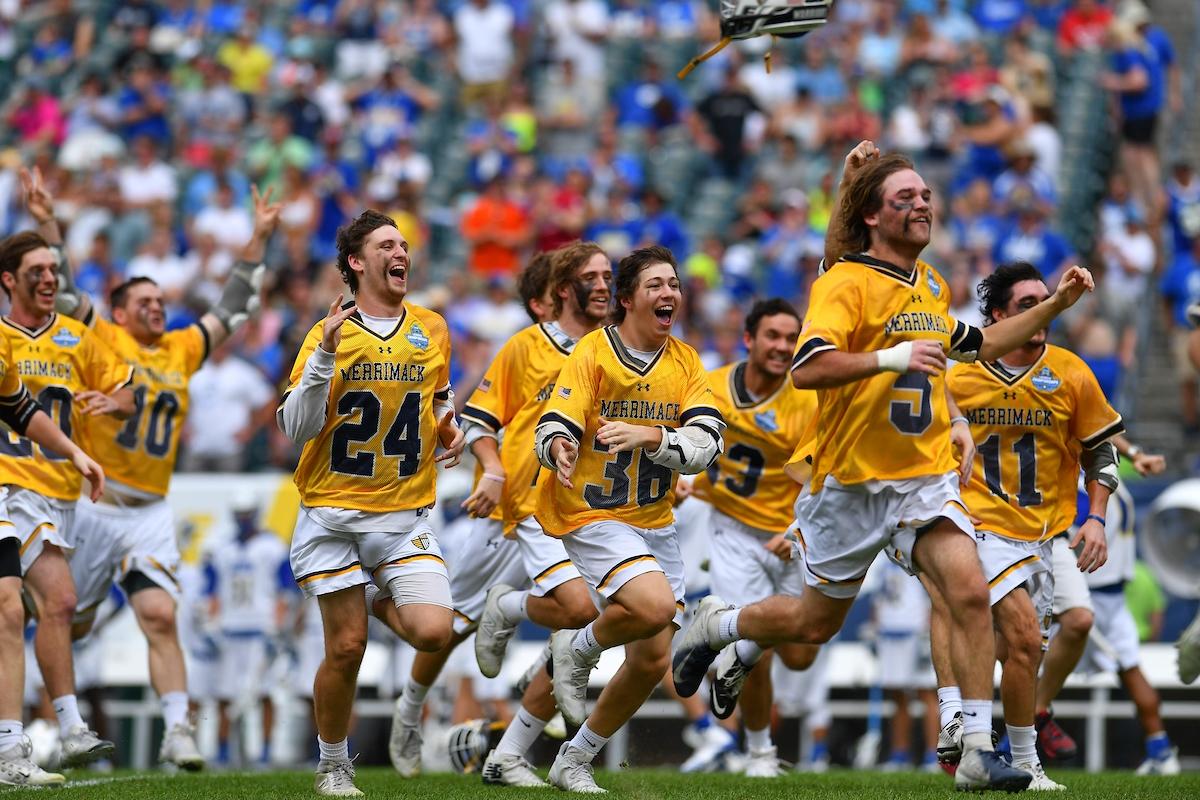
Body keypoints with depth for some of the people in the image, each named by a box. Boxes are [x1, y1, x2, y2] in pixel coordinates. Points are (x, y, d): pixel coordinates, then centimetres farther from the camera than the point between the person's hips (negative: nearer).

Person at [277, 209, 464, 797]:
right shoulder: (330, 333, -2)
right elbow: (296, 427, -9)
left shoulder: (432, 330, 7)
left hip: (405, 515, 2)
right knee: (346, 646, -4)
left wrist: (449, 430, 3)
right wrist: (325, 357, -21)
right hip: (333, 515, -2)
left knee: (432, 632, -17)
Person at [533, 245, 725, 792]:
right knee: (656, 604, -31)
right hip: (590, 517, -6)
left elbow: (704, 444, -10)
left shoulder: (685, 363, 2)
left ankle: (575, 762, 23)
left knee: (653, 659, 5)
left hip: (655, 522, 6)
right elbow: (553, 429, -17)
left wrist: (650, 436, -29)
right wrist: (559, 448, -41)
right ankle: (577, 650, 1)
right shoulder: (593, 353, -10)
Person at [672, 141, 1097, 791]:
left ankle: (978, 752, -16)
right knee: (816, 622, 11)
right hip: (852, 484, -5)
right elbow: (806, 369, -27)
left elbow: (975, 345, 31)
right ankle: (715, 625, 42)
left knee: (970, 591, -18)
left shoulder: (932, 286, 11)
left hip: (927, 478, 5)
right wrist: (890, 357, -36)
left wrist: (1054, 306, 23)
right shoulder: (846, 283, -13)